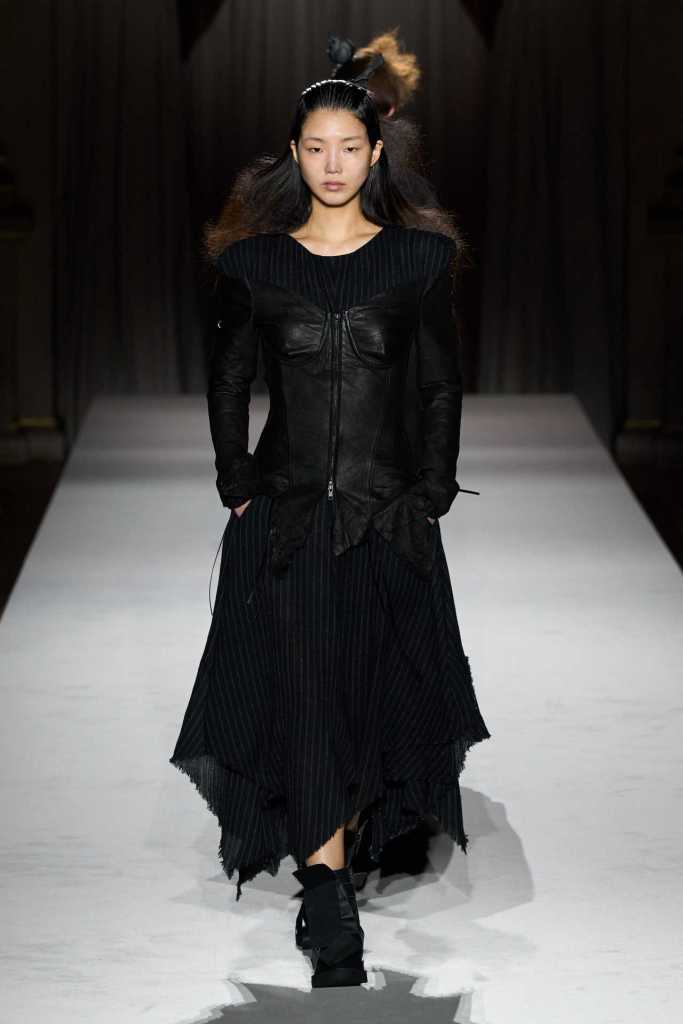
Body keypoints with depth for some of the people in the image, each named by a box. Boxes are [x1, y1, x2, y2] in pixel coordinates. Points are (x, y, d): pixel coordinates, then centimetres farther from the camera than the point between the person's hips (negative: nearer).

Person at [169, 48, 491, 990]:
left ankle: (334, 865, 26)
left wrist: (432, 496, 1)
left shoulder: (421, 257, 3)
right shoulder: (254, 261, 3)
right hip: (288, 515, -1)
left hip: (390, 514, 1)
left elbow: (441, 386, 6)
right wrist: (240, 489, 4)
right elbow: (228, 383, 10)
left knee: (377, 696, 6)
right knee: (306, 699, -7)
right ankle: (332, 911, -6)